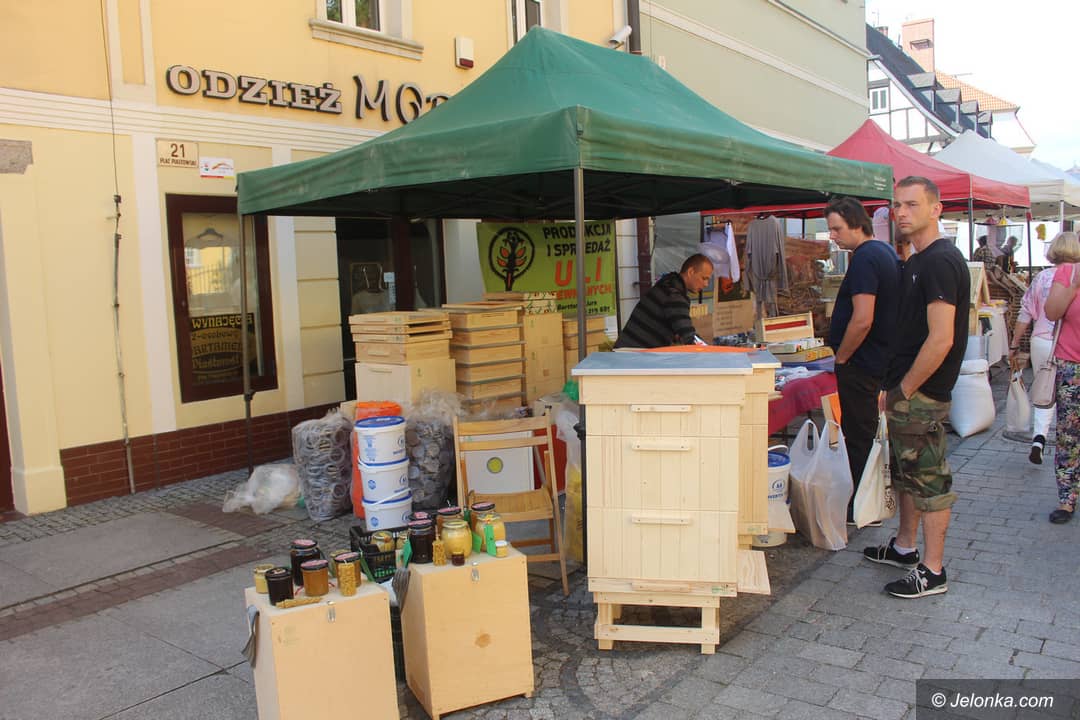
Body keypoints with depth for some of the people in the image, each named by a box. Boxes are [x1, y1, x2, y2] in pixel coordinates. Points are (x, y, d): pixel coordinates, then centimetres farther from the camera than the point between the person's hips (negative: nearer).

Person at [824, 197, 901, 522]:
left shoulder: (864, 259, -19)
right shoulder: (887, 251, 13)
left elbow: (862, 319, -27)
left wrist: (840, 359, -14)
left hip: (861, 363, -10)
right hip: (881, 359, 10)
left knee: (857, 438, -1)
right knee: (867, 434, 19)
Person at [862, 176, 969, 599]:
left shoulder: (940, 261, -18)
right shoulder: (918, 262, 14)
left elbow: (940, 340, -24)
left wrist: (904, 391, -17)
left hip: (922, 394, -10)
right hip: (908, 390, 10)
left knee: (929, 479, 0)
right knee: (906, 472, 20)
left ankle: (933, 572, 11)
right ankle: (904, 547, 35)